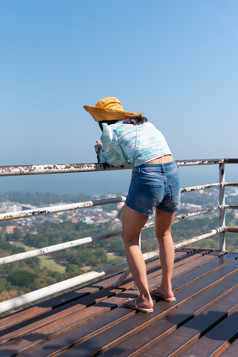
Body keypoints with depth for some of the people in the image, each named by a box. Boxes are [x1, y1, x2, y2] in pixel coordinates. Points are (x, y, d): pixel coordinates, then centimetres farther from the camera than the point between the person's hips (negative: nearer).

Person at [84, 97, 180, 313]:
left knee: (130, 239, 12)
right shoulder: (146, 123, 24)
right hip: (173, 175, 6)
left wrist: (100, 150, 38)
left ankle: (145, 299, 8)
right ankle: (166, 289, 33)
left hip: (146, 179, -6)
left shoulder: (110, 130, 6)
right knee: (164, 234, 27)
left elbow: (110, 160, 18)